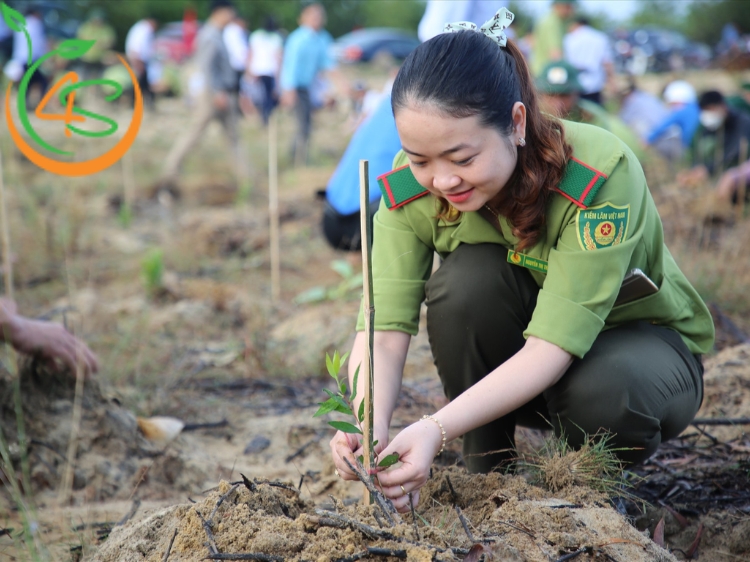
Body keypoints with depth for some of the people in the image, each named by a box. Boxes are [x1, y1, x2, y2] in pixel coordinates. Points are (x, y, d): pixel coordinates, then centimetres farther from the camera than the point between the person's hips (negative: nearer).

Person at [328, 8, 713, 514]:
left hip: (641, 340, -3)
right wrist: (370, 422, -47)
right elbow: (384, 324, -27)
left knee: (603, 394, -38)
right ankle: (488, 477, -10)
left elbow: (553, 344, -38)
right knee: (467, 277, -29)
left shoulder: (602, 173, -33)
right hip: (505, 355, 3)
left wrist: (438, 428, -48)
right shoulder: (411, 189, -21)